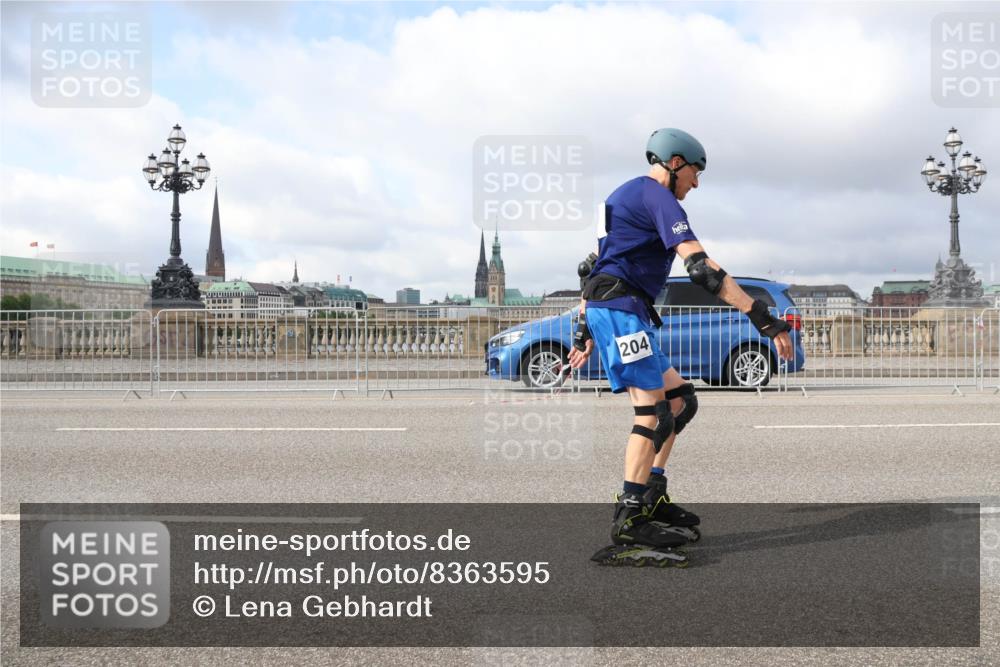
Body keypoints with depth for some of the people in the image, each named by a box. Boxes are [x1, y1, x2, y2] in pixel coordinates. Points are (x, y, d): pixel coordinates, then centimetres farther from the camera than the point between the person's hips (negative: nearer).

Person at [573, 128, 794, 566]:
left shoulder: (625, 195, 26)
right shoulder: (657, 197, -6)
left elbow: (595, 269, 26)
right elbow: (701, 267, -19)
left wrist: (584, 332, 27)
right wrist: (762, 318, -23)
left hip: (602, 309, 10)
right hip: (622, 307, -10)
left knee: (681, 400, 11)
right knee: (653, 412, -14)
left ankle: (652, 498, 10)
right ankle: (629, 522, -17)